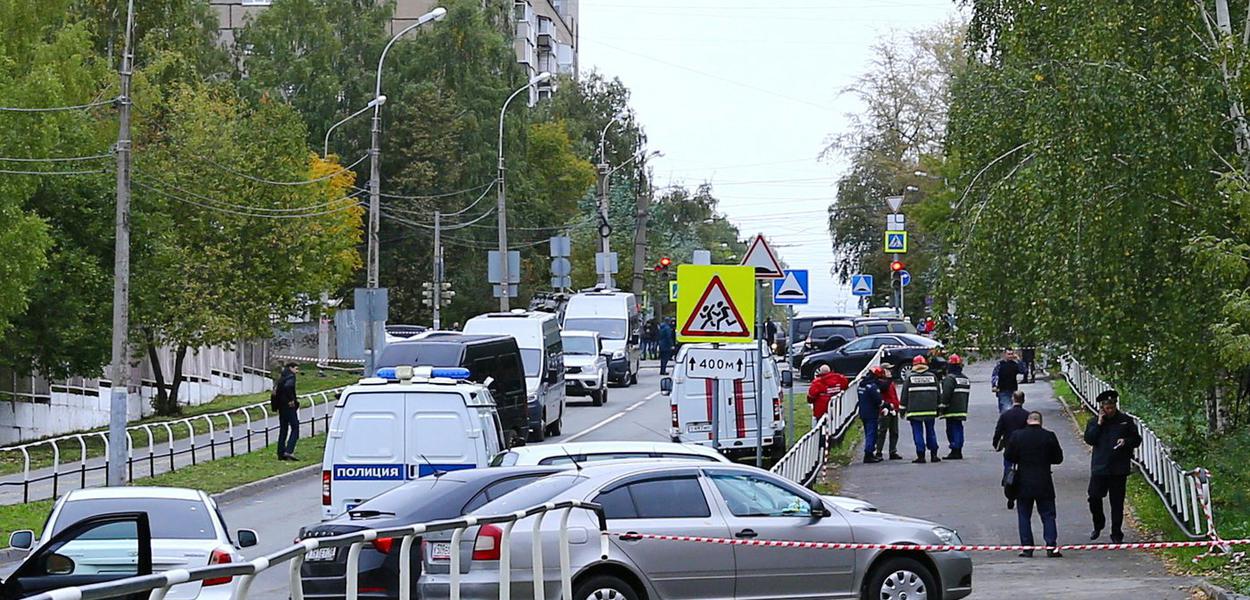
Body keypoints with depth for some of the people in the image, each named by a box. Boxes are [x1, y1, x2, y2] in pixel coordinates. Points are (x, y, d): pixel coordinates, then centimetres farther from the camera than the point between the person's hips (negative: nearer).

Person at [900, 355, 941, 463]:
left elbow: (904, 394, -1)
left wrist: (903, 408, 6)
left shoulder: (909, 378, -2)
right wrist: (938, 408, 19)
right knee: (930, 432, 13)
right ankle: (934, 455, 12)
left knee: (918, 433, 0)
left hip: (915, 410, -3)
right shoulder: (932, 376, 6)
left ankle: (921, 455, -5)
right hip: (930, 410, 3)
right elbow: (937, 393, 11)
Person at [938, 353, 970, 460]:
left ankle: (955, 450, -10)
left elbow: (946, 395, -17)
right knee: (959, 429, 12)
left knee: (952, 430, -6)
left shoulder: (949, 378, -13)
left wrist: (941, 408, -11)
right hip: (962, 410, 8)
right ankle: (959, 451, 13)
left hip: (952, 410, -8)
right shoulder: (965, 379, 15)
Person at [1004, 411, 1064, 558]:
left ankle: (1026, 547, 5)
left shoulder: (1017, 436, -5)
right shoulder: (1049, 436, -5)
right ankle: (1051, 546, -4)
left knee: (1024, 516, 9)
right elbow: (1058, 458, 1)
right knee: (1048, 515, 5)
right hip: (1044, 484, 0)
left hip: (1023, 484, 0)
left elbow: (1008, 456, -1)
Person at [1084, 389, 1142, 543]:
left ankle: (1116, 533, 10)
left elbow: (1137, 440, 9)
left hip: (1119, 469, -1)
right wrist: (1098, 424, -11)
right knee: (1094, 497, -3)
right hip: (1099, 466, 1)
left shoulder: (1126, 421, 6)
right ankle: (1098, 525, 22)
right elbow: (1089, 439, -6)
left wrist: (1126, 441, -11)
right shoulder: (1094, 422, 7)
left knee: (1117, 502, 3)